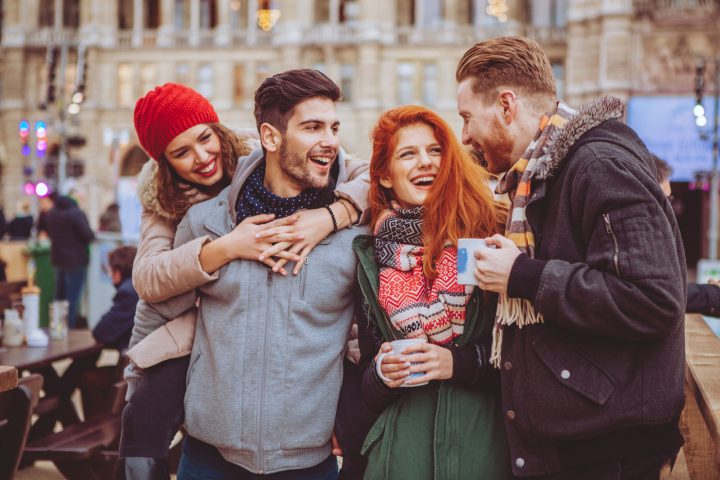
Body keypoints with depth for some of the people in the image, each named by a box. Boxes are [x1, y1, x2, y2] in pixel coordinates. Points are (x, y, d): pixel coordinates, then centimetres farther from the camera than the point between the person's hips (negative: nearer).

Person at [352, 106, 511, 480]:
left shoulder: (482, 233, -1)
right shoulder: (371, 258, 8)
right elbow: (365, 385, 13)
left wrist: (459, 362, -14)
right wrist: (382, 374, -8)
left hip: (481, 432, -2)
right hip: (404, 440, 2)